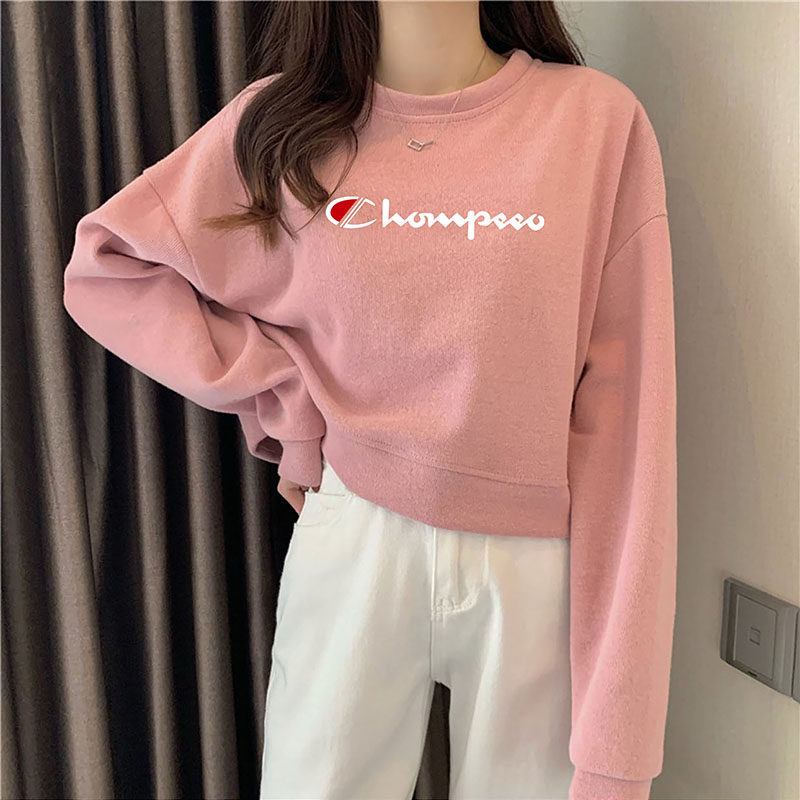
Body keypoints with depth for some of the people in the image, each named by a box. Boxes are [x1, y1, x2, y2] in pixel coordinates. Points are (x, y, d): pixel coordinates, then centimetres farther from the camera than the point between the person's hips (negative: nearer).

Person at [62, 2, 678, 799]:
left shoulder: (599, 119, -6)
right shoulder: (283, 122, -1)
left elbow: (621, 415, -9)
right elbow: (103, 265, 6)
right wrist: (285, 401, -4)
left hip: (539, 568, 0)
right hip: (352, 547, 1)